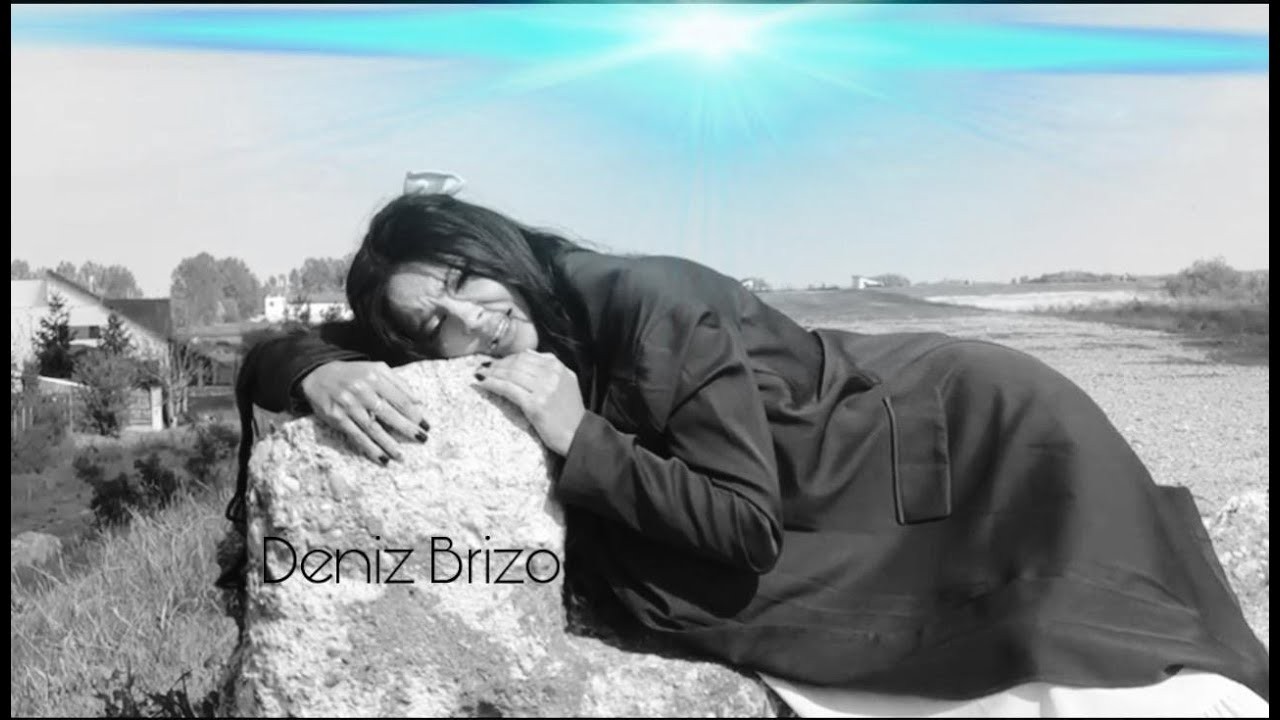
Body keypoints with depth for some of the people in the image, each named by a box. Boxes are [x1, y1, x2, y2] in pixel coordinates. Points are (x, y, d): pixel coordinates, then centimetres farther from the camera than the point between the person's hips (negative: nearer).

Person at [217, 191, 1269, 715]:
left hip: (978, 430, -5)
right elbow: (267, 353, -8)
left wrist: (580, 440, -31)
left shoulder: (651, 304, -30)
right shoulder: (479, 373, -11)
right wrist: (323, 372, -30)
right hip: (857, 524, 6)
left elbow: (749, 527, -30)